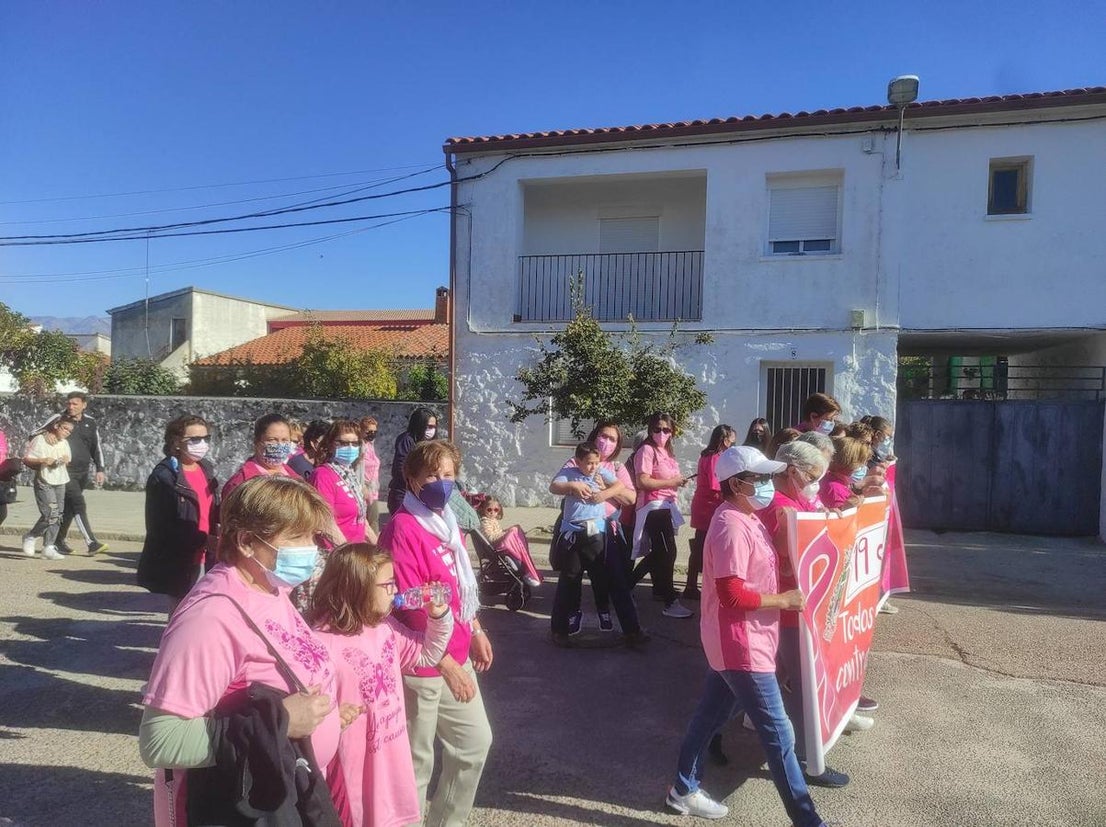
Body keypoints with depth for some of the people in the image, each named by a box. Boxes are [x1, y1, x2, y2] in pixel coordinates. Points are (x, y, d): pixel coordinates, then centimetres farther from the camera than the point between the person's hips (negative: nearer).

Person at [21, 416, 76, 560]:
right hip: (44, 482, -6)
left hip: (60, 483, 6)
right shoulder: (40, 440, -7)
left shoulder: (64, 443, 11)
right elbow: (26, 460, -6)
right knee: (50, 514, -14)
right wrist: (42, 461, -23)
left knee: (58, 516, 2)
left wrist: (66, 460, -2)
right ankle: (30, 537, 11)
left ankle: (49, 547, 9)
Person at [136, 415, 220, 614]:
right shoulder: (163, 476, -12)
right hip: (177, 562, -6)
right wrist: (204, 541, -22)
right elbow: (161, 527, -16)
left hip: (204, 558, 6)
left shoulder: (207, 469, 9)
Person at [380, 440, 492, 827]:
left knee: (476, 741, 21)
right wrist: (447, 665, -21)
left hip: (456, 657, 9)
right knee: (416, 761, 8)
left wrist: (475, 631, 15)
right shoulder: (403, 529, -21)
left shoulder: (446, 522, 7)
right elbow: (409, 607, -23)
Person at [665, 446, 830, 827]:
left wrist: (783, 595, 10)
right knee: (777, 733, -1)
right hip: (741, 643, -10)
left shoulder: (746, 519, 8)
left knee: (711, 714, 20)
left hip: (741, 640, 10)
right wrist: (784, 600, -17)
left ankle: (684, 789, 36)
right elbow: (732, 595, -27)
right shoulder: (731, 526, -23)